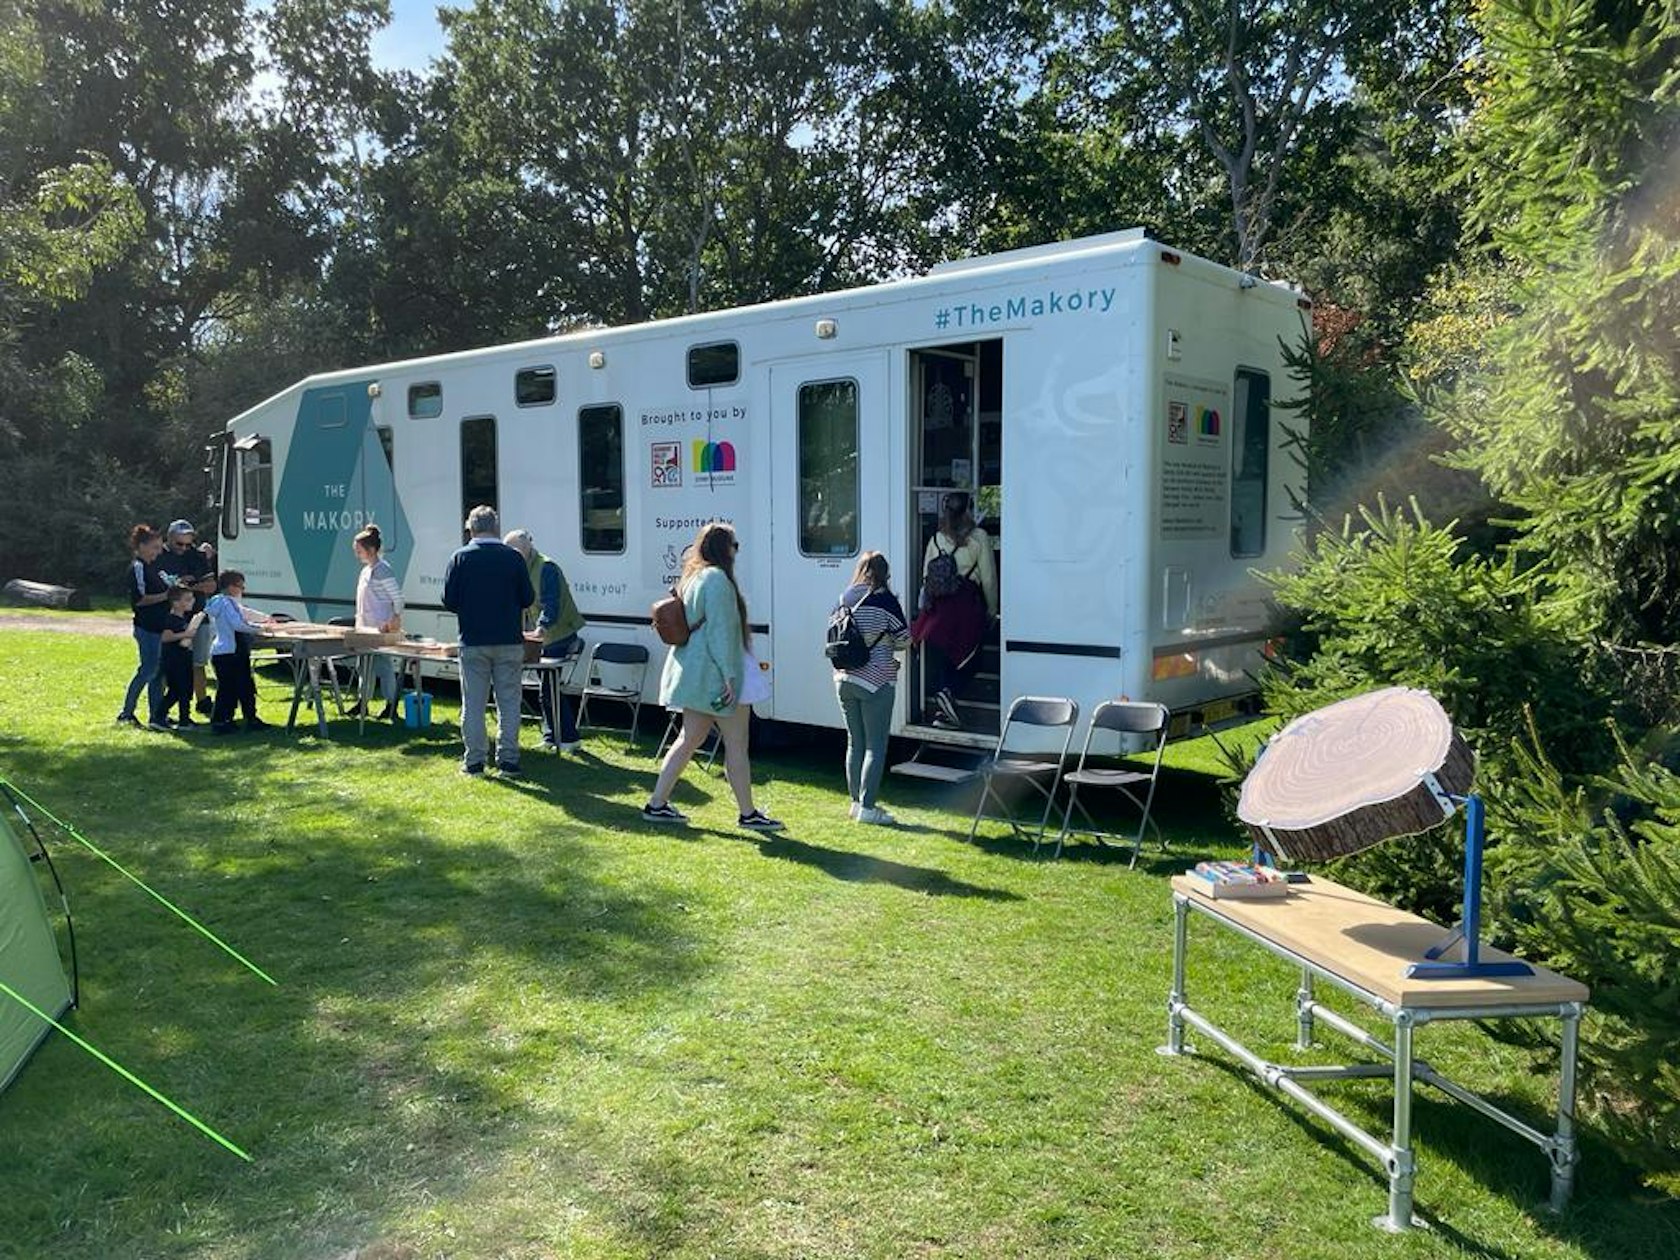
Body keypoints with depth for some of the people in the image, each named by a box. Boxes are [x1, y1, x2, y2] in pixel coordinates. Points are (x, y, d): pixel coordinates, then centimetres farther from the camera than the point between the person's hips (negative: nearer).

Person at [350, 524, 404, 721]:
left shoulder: (382, 570, -16)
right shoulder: (367, 569, 13)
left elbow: (398, 597, -17)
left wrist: (395, 620, -17)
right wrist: (359, 620, 18)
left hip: (381, 628, -10)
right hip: (366, 627, 10)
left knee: (384, 664, -4)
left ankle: (391, 705, 3)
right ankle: (364, 701, 27)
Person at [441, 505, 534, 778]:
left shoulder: (460, 558, -4)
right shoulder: (514, 557, -3)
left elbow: (449, 601, -3)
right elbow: (527, 599, 0)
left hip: (473, 643, 0)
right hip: (509, 642, 0)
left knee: (473, 704, 7)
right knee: (509, 702, 7)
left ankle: (474, 761, 10)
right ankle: (508, 760, 7)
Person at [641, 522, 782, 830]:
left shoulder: (693, 577, 15)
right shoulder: (717, 579, -16)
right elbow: (720, 631, -21)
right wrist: (730, 675, -21)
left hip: (692, 675, 10)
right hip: (713, 675, -10)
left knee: (690, 738, 14)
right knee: (737, 743, -1)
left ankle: (657, 804, 15)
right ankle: (748, 814, 7)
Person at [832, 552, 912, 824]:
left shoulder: (843, 600, 5)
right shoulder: (885, 600, -11)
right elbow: (903, 640, -5)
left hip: (844, 680, 6)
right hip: (875, 682, -6)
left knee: (855, 743, 15)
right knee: (876, 746, -1)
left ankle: (857, 801, 20)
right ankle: (867, 806, -3)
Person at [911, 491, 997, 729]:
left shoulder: (936, 539, 9)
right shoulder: (978, 537, -2)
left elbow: (926, 577, 12)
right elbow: (988, 577, -1)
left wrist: (924, 607, 20)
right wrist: (992, 610, 9)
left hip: (938, 605, 4)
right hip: (967, 605, -3)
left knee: (938, 660, 10)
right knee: (969, 658, 9)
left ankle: (941, 710, 7)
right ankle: (950, 693, -15)